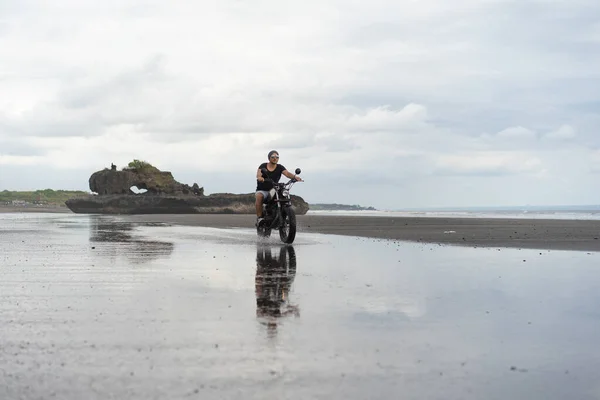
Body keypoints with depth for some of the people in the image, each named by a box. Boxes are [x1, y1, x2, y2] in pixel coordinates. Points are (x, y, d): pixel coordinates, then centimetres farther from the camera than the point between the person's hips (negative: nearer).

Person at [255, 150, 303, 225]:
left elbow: (287, 173, -15)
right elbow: (258, 174, -17)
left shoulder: (280, 167, 3)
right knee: (259, 196, -35)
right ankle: (259, 217, -31)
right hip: (262, 190, -2)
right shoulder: (263, 166, 0)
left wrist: (295, 177, -36)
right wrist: (260, 178, -42)